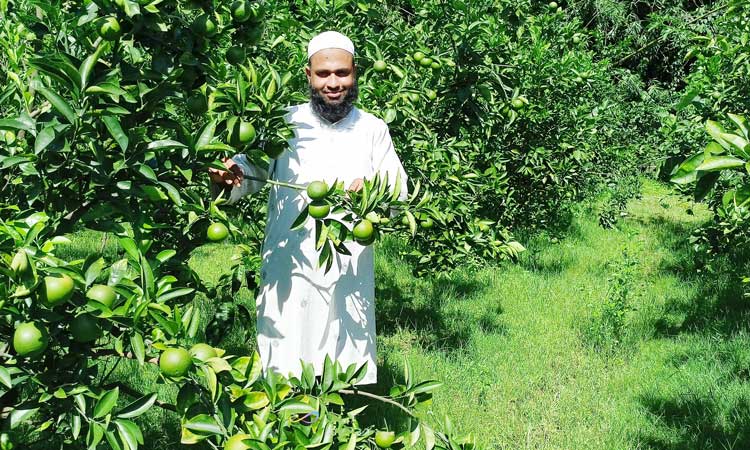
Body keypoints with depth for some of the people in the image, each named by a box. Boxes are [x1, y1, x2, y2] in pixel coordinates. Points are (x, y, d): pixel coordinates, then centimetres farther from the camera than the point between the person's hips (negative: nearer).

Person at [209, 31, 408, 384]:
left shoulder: (373, 130, 6)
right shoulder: (284, 123, 3)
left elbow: (399, 193, 2)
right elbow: (251, 169, -2)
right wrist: (227, 175, -25)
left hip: (349, 271, 1)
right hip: (290, 267, -1)